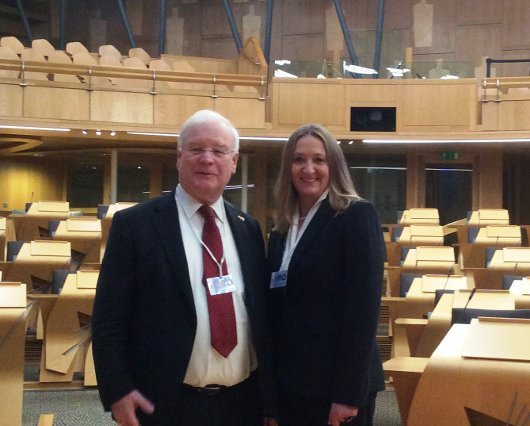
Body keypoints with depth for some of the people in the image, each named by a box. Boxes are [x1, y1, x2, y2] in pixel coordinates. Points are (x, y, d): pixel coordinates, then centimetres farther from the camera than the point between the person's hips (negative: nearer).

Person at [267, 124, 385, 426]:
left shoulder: (357, 215, -9)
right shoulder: (281, 229, 11)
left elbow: (364, 308, -15)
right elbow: (277, 306, 13)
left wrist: (349, 392, -19)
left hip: (337, 384, -6)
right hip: (290, 384, 6)